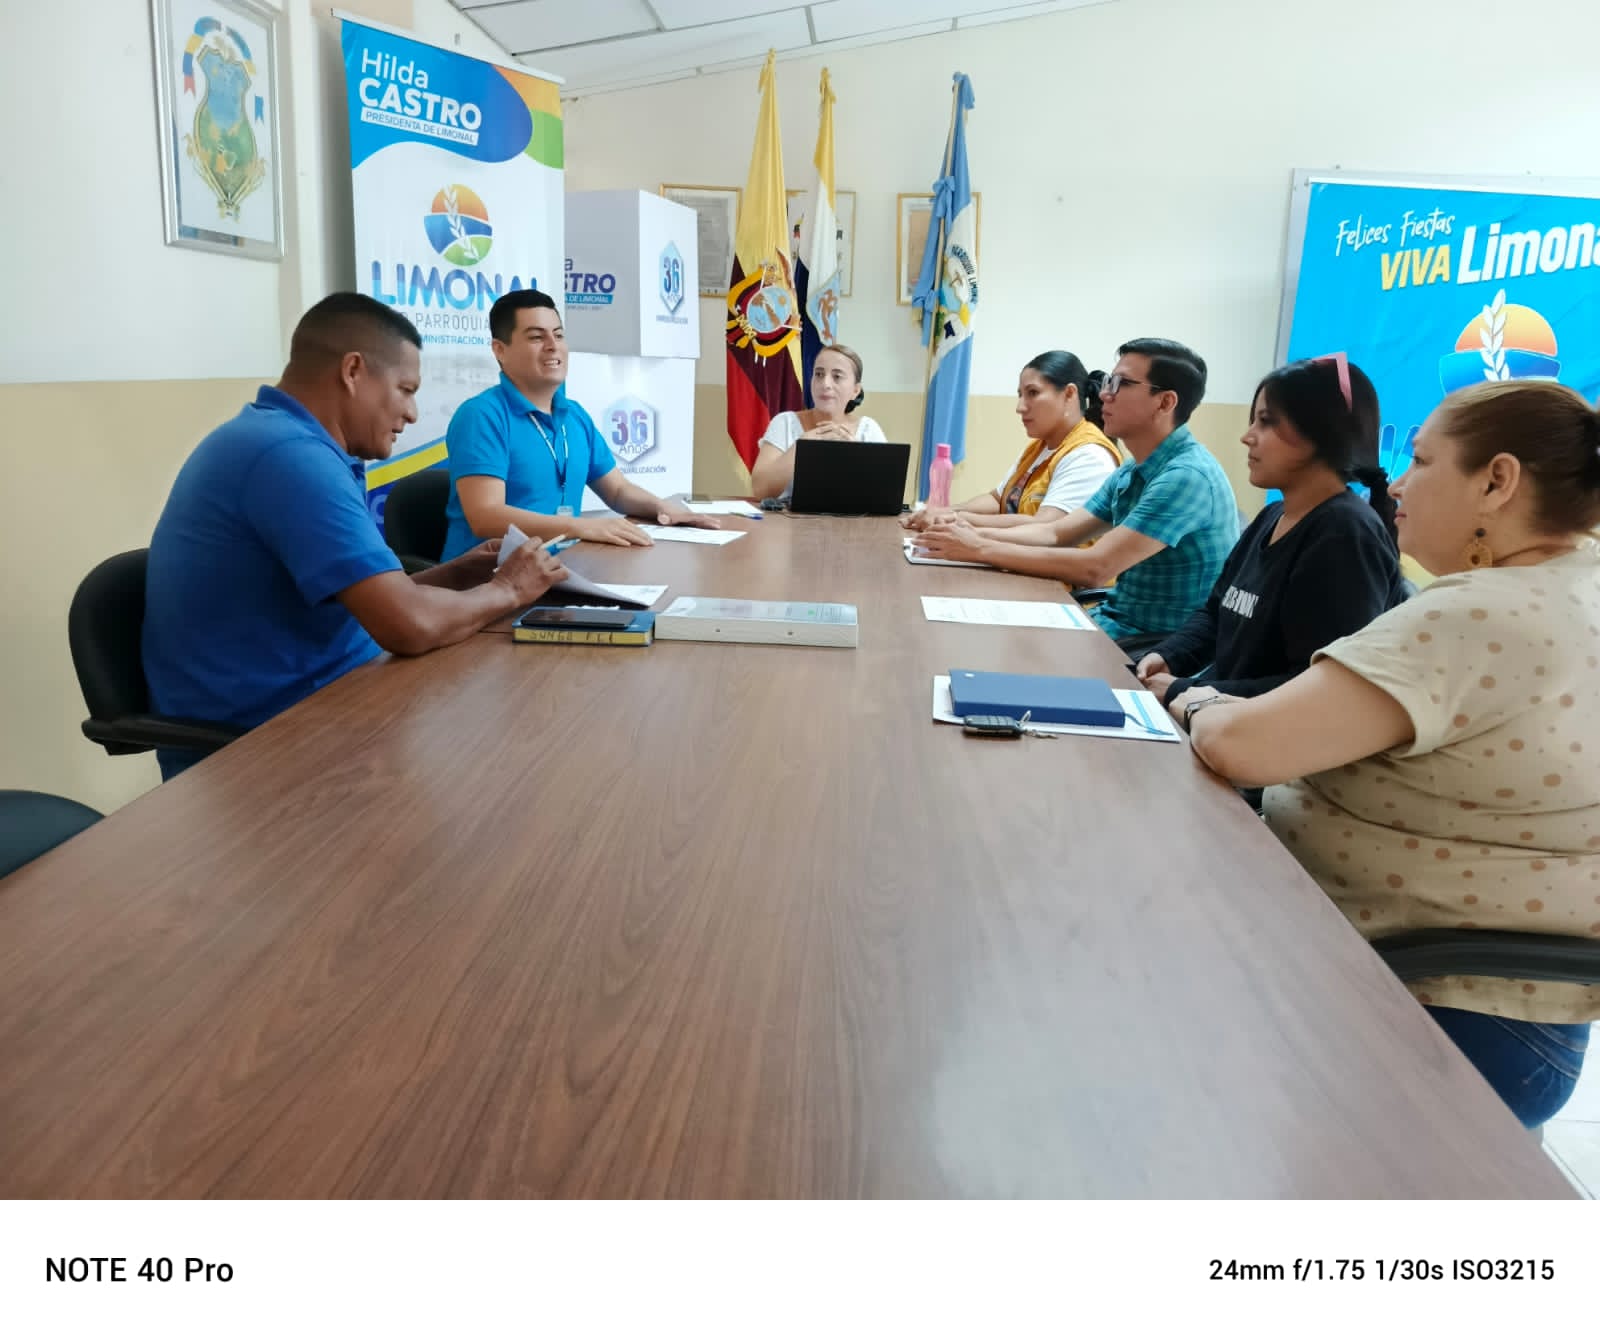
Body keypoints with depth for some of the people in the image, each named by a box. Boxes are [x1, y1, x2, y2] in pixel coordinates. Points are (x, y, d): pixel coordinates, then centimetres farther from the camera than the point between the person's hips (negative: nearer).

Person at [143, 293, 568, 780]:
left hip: (283, 715, 9)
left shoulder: (275, 438, 12)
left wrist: (453, 576, 6)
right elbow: (409, 625, -27)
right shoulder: (291, 453, -20)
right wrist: (506, 591, -10)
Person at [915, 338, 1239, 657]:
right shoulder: (1131, 473, 10)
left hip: (1166, 647, -8)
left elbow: (1095, 568, -27)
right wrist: (979, 534, -10)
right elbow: (1057, 533, 8)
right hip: (1119, 621, 8)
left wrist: (980, 550, -23)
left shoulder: (1188, 475, -21)